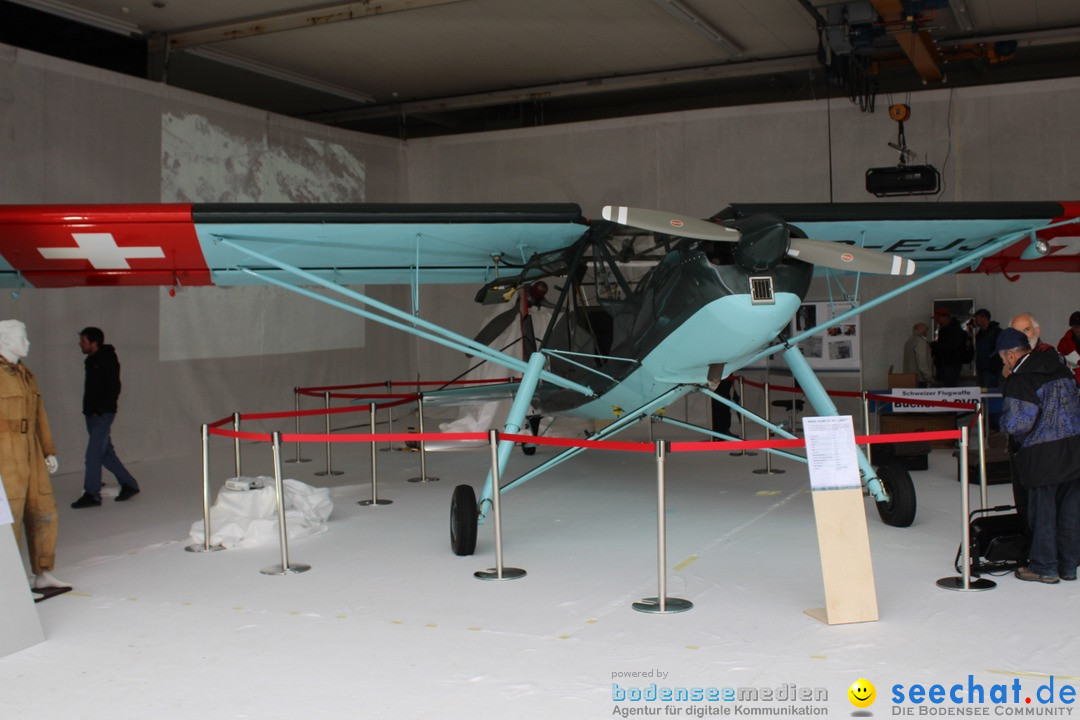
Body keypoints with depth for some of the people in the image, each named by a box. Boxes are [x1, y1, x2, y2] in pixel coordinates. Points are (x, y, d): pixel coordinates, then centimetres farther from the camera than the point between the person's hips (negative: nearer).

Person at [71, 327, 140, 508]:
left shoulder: (108, 360, -9)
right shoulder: (92, 361, 16)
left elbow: (114, 387, -15)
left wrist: (101, 409, -18)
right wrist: (88, 410, 10)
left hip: (103, 414, -9)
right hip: (92, 415, 9)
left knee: (93, 454, -9)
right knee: (106, 453, 11)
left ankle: (92, 495, -5)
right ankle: (129, 485, 19)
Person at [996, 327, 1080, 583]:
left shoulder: (1019, 380, -15)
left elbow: (1018, 423, -19)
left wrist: (1005, 421, 2)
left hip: (1044, 455, -7)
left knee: (1042, 510, 6)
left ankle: (1044, 567, 15)